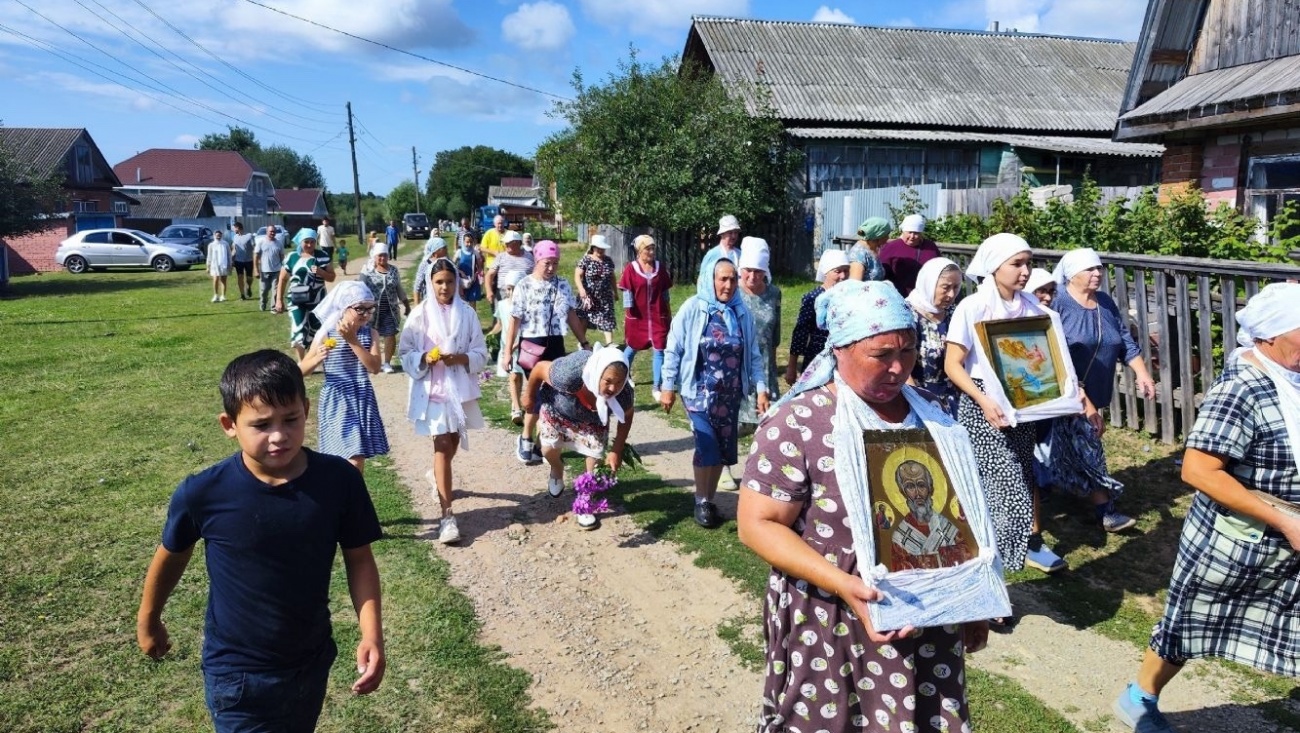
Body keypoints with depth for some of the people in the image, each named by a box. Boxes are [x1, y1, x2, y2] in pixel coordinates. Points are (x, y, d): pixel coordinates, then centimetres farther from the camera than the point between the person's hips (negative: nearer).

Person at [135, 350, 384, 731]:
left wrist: (372, 634, -15)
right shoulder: (203, 493, -21)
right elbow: (171, 557, -1)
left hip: (312, 664, 3)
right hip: (237, 673, -3)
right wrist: (148, 622, 14)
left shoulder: (339, 479, -18)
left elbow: (359, 559, -5)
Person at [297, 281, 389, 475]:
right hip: (336, 402, -3)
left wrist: (353, 341, -20)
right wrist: (318, 358, -24)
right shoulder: (326, 334, -7)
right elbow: (301, 371, -4)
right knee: (352, 461, -8)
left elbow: (375, 367, -14)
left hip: (363, 400, 3)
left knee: (358, 460, 9)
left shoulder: (369, 333, 0)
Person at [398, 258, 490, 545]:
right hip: (432, 388, -3)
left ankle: (437, 476, 54)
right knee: (442, 444, -9)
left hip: (460, 387, 3)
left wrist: (461, 358, -18)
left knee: (453, 441, 20)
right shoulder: (420, 314, -5)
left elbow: (481, 353, 0)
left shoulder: (467, 313, -1)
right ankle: (447, 516, -8)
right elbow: (405, 353, -1)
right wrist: (424, 358, -20)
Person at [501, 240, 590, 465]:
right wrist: (507, 351, -8)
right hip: (532, 346, -4)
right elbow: (514, 320, -6)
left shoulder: (563, 285, 6)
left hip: (555, 346, 4)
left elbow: (572, 316, 12)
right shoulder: (524, 286, -7)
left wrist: (584, 343, 10)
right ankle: (526, 439, 14)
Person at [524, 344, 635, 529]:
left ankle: (585, 504, 20)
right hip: (557, 408, -1)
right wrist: (529, 396, -10)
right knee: (548, 449, 9)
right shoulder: (570, 374, -48)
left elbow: (626, 417, -13)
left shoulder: (623, 394, -37)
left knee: (596, 456, -2)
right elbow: (540, 368, -27)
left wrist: (617, 451, -15)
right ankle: (557, 469, 46)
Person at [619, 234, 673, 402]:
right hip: (637, 316, -2)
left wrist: (669, 314, 10)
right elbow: (627, 292, -8)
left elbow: (665, 293, 7)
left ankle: (656, 387, 5)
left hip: (658, 316, 2)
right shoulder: (630, 268, -9)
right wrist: (627, 313, -11)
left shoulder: (661, 268, 0)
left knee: (659, 350, -2)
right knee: (632, 348, 16)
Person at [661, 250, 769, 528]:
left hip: (730, 393, 4)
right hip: (700, 391, -4)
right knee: (707, 446, -9)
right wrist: (668, 386, -4)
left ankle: (710, 500, 26)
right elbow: (673, 349, -4)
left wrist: (761, 388, 1)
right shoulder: (692, 309, -8)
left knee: (723, 449, 8)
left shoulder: (741, 312, 1)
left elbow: (753, 354, 6)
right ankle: (701, 502, 12)